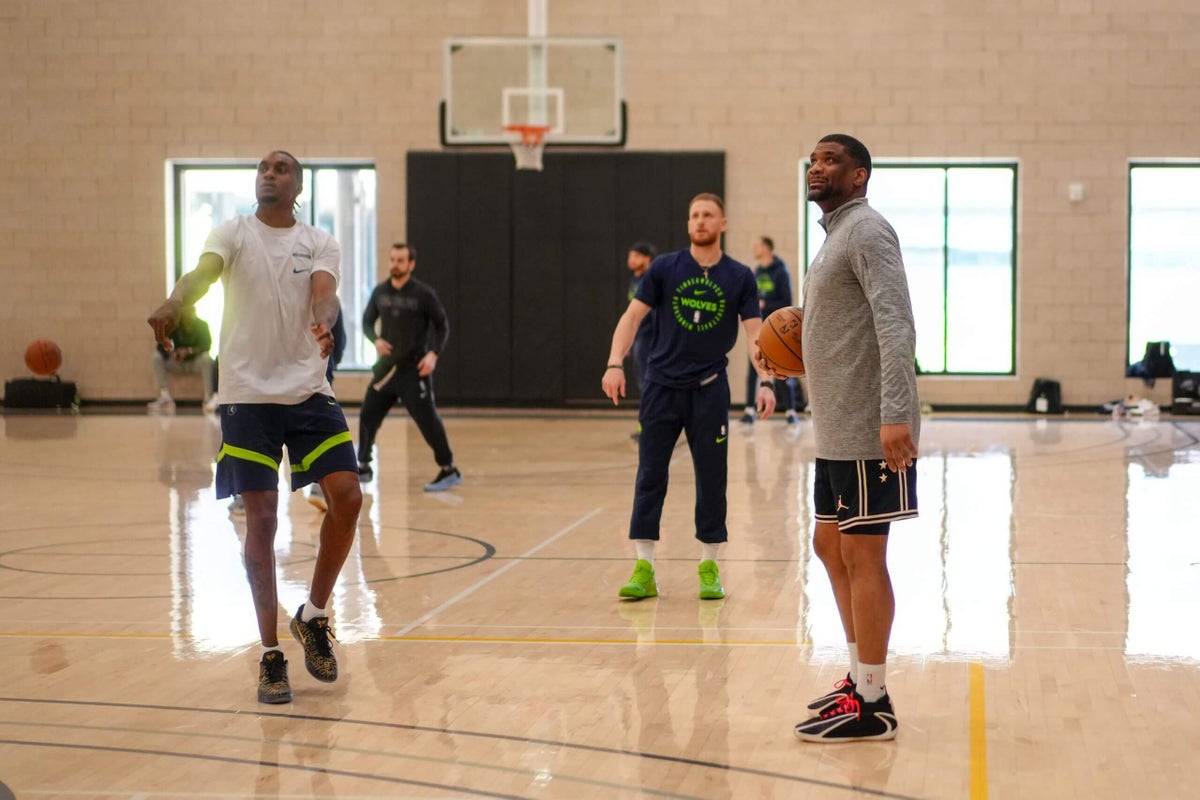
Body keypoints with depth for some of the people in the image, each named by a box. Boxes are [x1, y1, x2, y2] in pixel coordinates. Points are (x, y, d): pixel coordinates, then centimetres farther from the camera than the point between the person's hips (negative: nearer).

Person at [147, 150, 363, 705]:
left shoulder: (320, 244, 7)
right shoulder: (234, 232, 2)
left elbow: (324, 291, -12)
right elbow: (204, 272, -18)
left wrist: (325, 323, -36)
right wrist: (173, 305, -40)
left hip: (308, 389, 2)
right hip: (247, 393, -2)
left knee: (347, 497, -9)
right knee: (261, 519, -3)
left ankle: (313, 616, 14)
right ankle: (270, 655, 7)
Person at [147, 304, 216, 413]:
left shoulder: (202, 325, -9)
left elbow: (206, 346, -17)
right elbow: (161, 345, -10)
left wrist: (188, 351, -33)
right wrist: (170, 352, -33)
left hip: (196, 363, -2)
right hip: (177, 363, 2)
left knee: (206, 358, -35)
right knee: (156, 356, -23)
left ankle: (208, 399, -36)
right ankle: (165, 398, -30)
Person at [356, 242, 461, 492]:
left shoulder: (424, 294, -8)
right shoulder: (380, 292, 4)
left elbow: (442, 325, -2)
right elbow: (367, 321, 14)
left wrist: (433, 353, -15)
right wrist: (375, 340, -7)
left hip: (414, 369, -5)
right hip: (386, 366, 5)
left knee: (427, 419, -8)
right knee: (368, 415, 7)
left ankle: (449, 471, 2)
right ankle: (363, 467, 24)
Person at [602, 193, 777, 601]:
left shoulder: (740, 277, 0)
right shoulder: (664, 268, 0)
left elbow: (755, 331, -4)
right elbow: (633, 315, -3)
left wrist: (765, 382, -18)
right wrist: (615, 363, -17)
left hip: (709, 389, 0)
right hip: (661, 386, 0)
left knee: (711, 478, 3)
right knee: (650, 476, 0)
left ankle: (709, 568, 14)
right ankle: (644, 569, 5)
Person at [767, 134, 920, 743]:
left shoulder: (866, 230, -12)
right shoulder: (835, 235, 19)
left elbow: (896, 326, -23)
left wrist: (895, 415, -31)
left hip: (868, 430, -10)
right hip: (836, 429, 10)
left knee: (862, 555, -4)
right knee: (831, 547, 16)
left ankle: (871, 704, 3)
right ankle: (861, 677, 27)